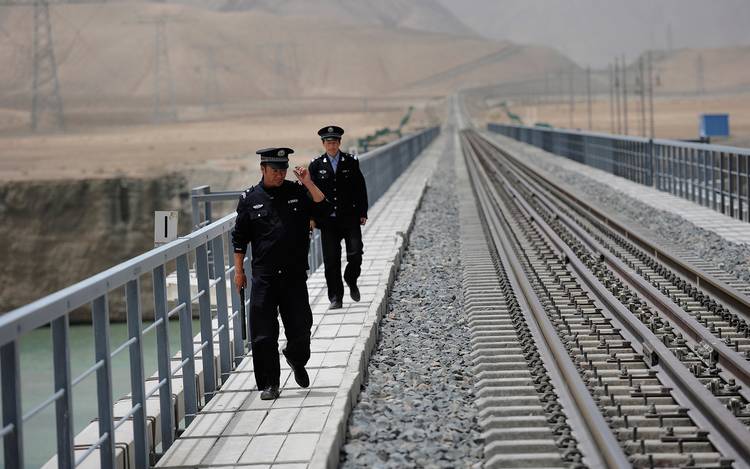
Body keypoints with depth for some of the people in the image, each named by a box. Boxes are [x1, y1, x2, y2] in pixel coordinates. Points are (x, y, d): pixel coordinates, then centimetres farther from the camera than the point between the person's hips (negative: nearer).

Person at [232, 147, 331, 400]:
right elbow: (239, 238, 8)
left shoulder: (298, 192, 5)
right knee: (263, 333, -2)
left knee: (300, 326, 3)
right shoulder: (250, 199, 3)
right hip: (263, 277, -1)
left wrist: (308, 184, -14)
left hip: (295, 275, 1)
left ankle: (296, 360, 34)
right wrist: (238, 271, 5)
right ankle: (269, 384, 8)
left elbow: (324, 209, -7)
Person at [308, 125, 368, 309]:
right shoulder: (316, 165, 3)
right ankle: (336, 298, 8)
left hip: (350, 218, 0)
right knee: (331, 260, 1)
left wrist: (362, 213, 1)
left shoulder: (351, 162, 4)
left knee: (355, 254, -10)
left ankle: (351, 280, 20)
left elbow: (360, 188, 6)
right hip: (327, 220, 0)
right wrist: (312, 217, -3)